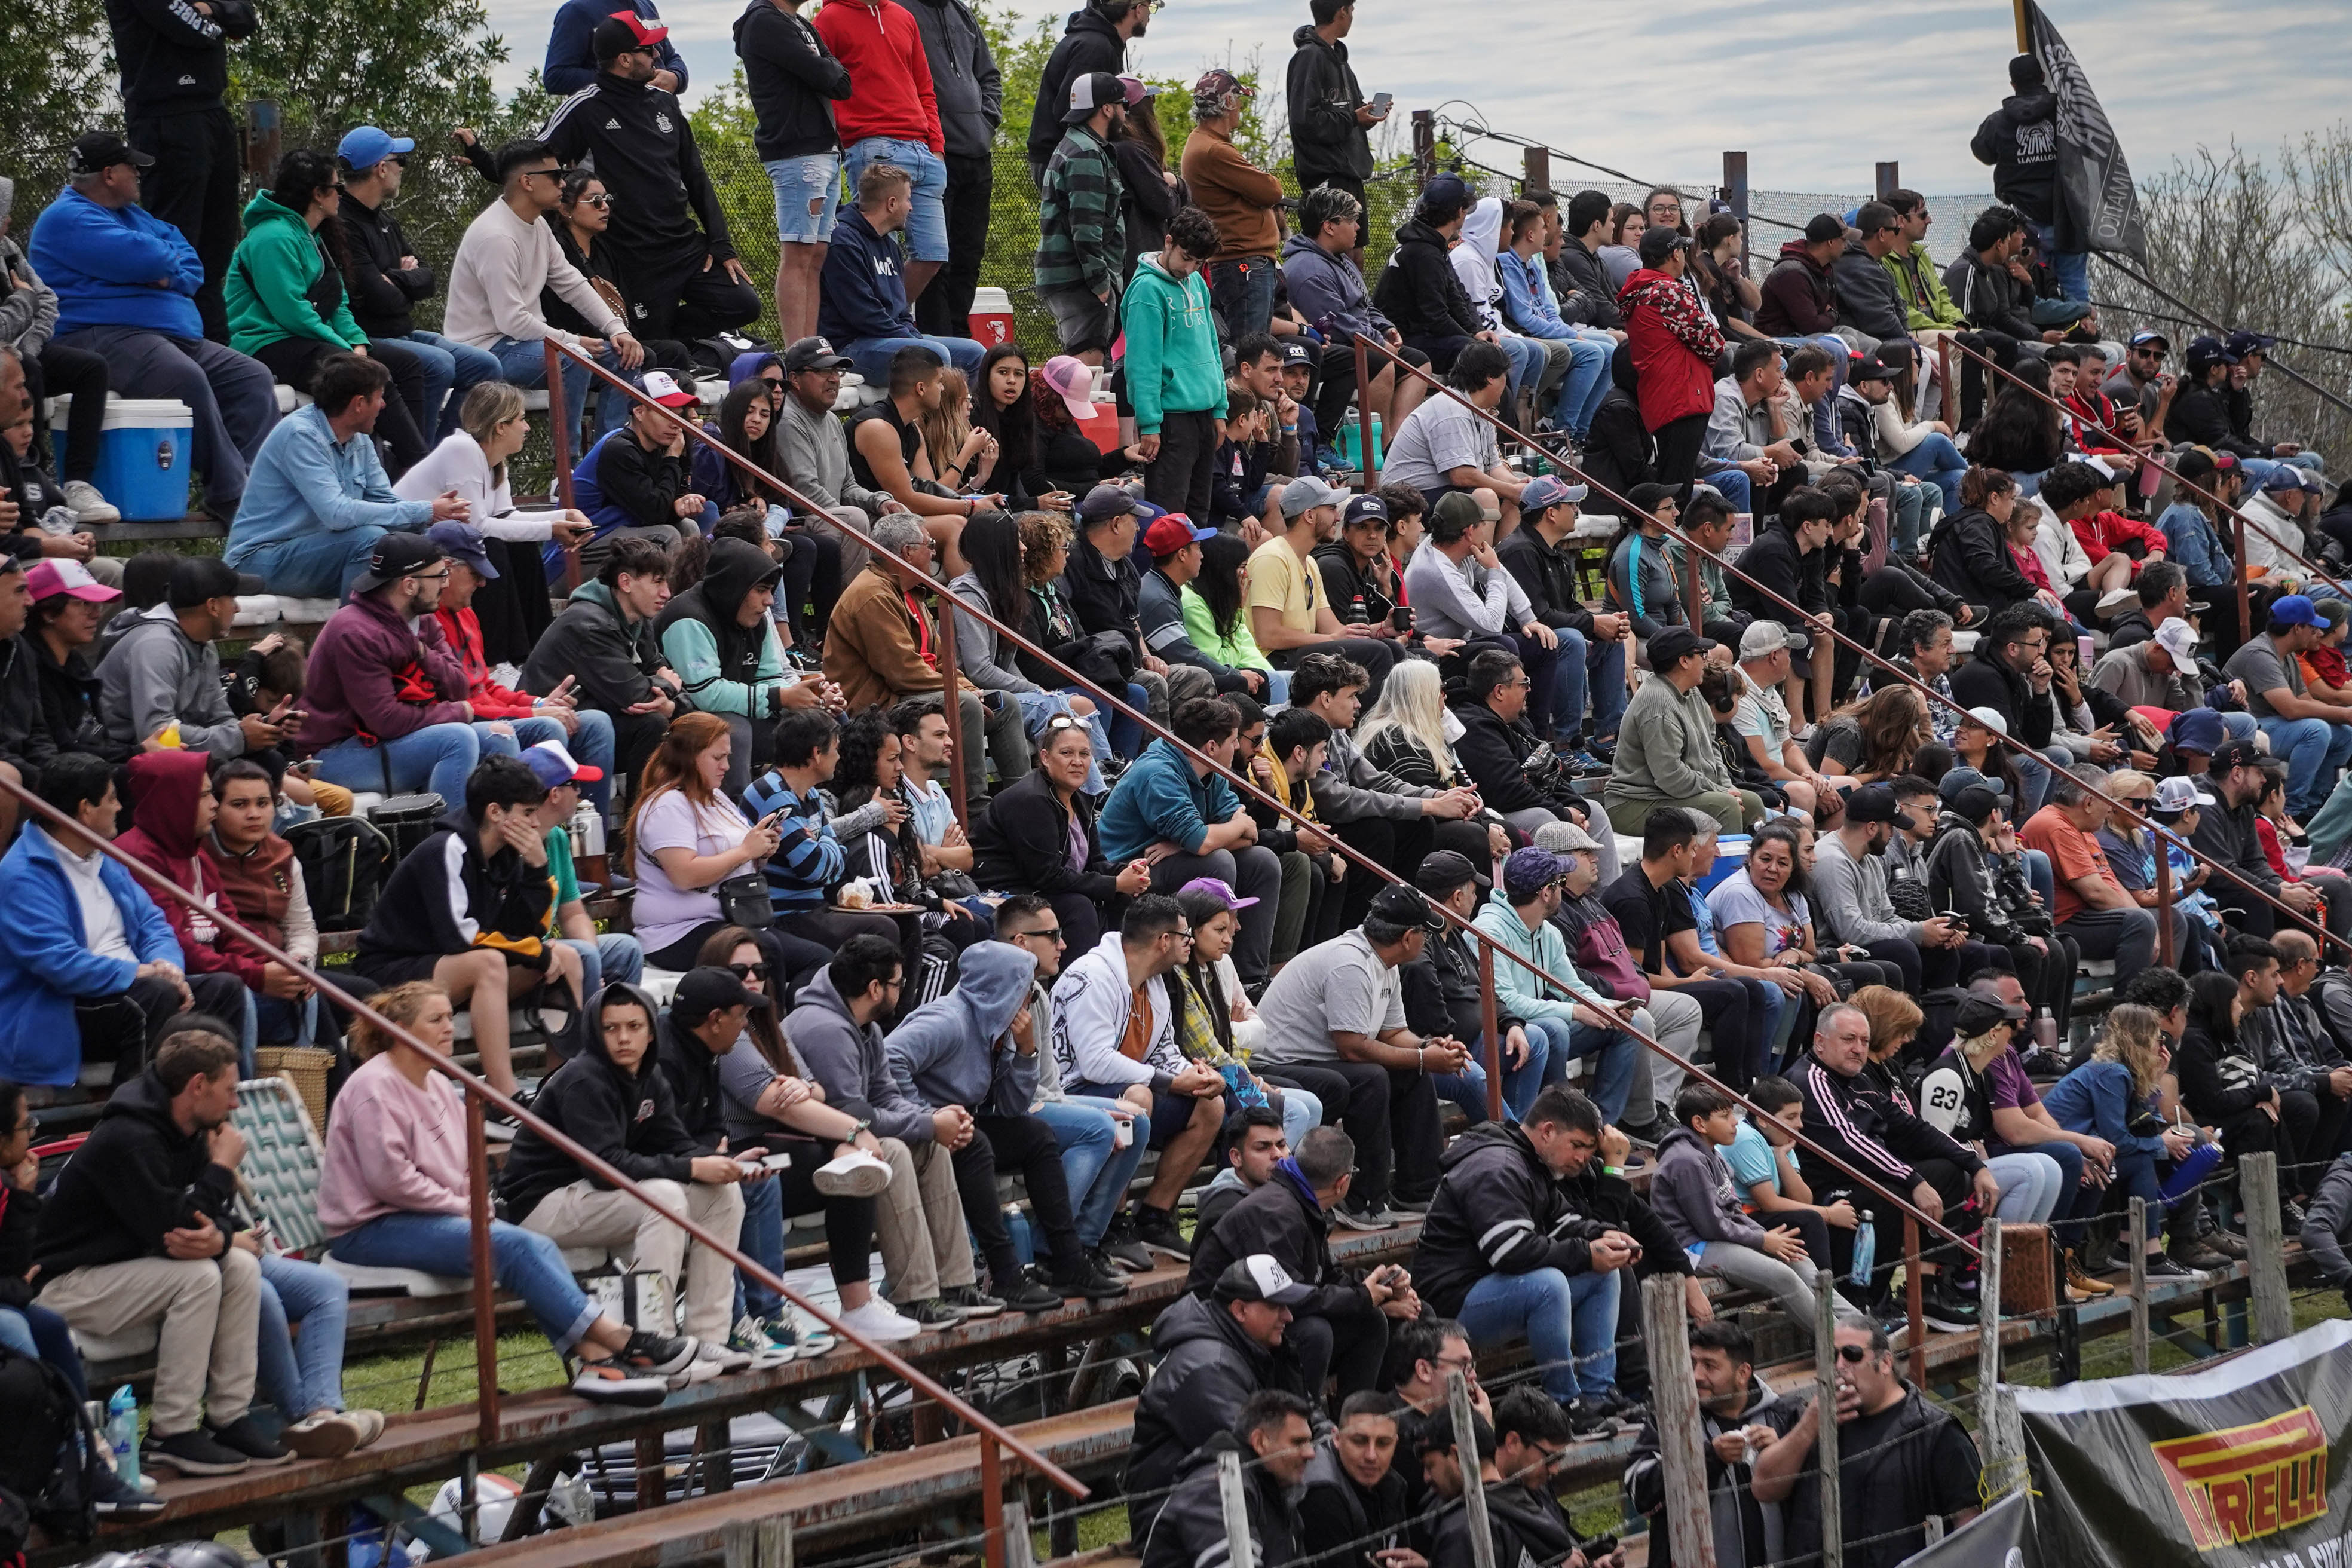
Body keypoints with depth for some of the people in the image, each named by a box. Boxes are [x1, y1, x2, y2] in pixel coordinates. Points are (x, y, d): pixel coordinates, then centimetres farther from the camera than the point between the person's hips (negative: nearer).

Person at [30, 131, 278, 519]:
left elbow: (193, 268, 19)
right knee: (186, 378, -35)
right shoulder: (67, 218, -5)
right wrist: (169, 259, 4)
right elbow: (142, 260, -19)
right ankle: (230, 495, -30)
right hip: (102, 338, -10)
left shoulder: (133, 216, 26)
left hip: (175, 336, 10)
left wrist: (168, 275, -5)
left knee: (253, 378, -4)